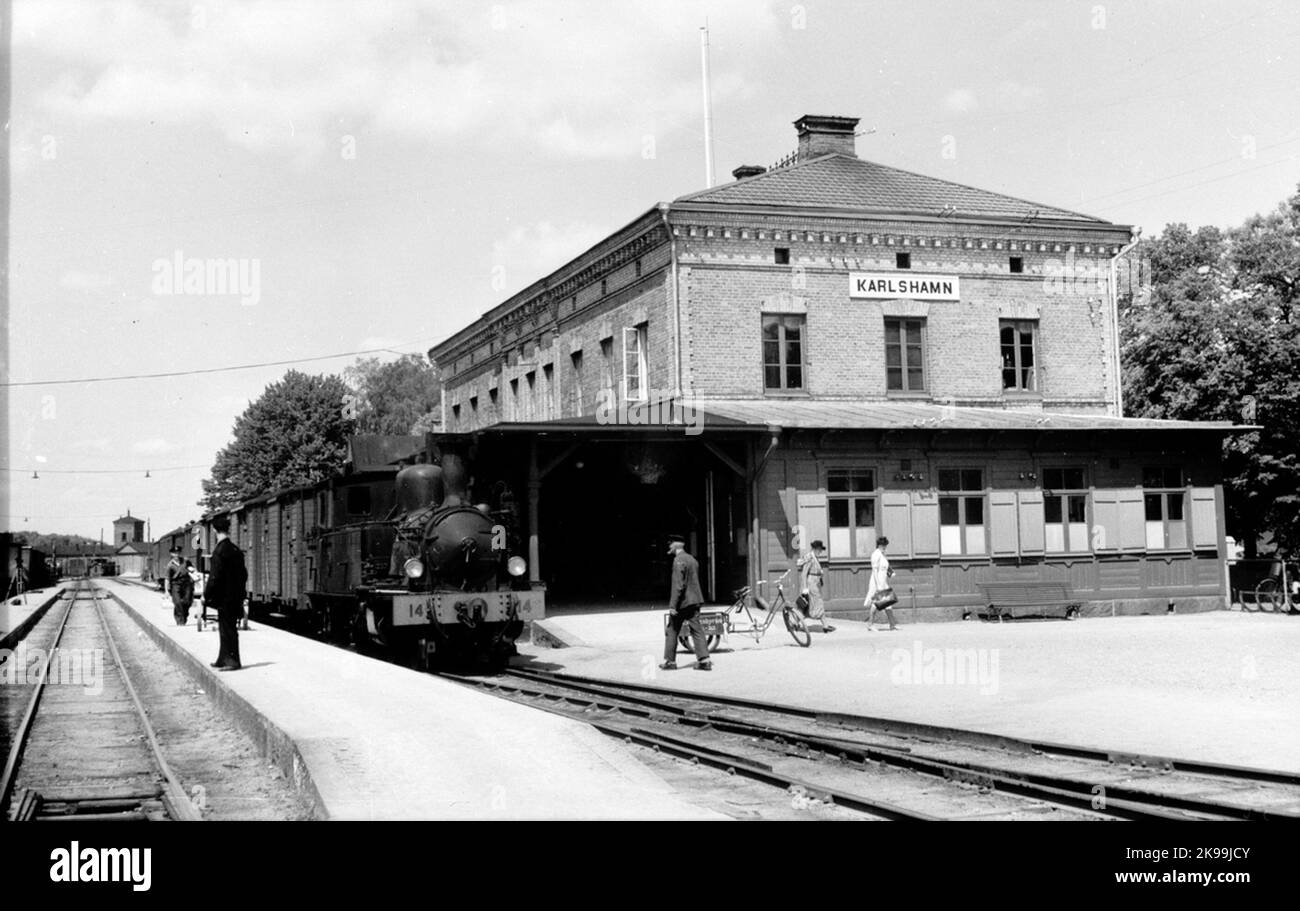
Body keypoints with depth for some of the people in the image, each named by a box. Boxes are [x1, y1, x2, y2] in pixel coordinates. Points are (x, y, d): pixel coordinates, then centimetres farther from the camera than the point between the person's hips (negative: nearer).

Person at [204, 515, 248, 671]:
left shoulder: (220, 551, -16)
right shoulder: (236, 550, 8)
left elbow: (215, 576, -19)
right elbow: (244, 574, 13)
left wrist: (206, 595, -10)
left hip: (224, 597, -8)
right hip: (236, 596, 8)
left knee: (228, 629, -3)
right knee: (226, 628, 16)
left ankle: (233, 661, -1)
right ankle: (223, 659, 24)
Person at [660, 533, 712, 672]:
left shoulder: (679, 561, -14)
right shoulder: (692, 559, 15)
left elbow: (678, 585, -20)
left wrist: (672, 605, -20)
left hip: (682, 602, -8)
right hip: (695, 600, 8)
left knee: (672, 630, 5)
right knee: (697, 630, 5)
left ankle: (670, 661, 10)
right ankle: (704, 660, -2)